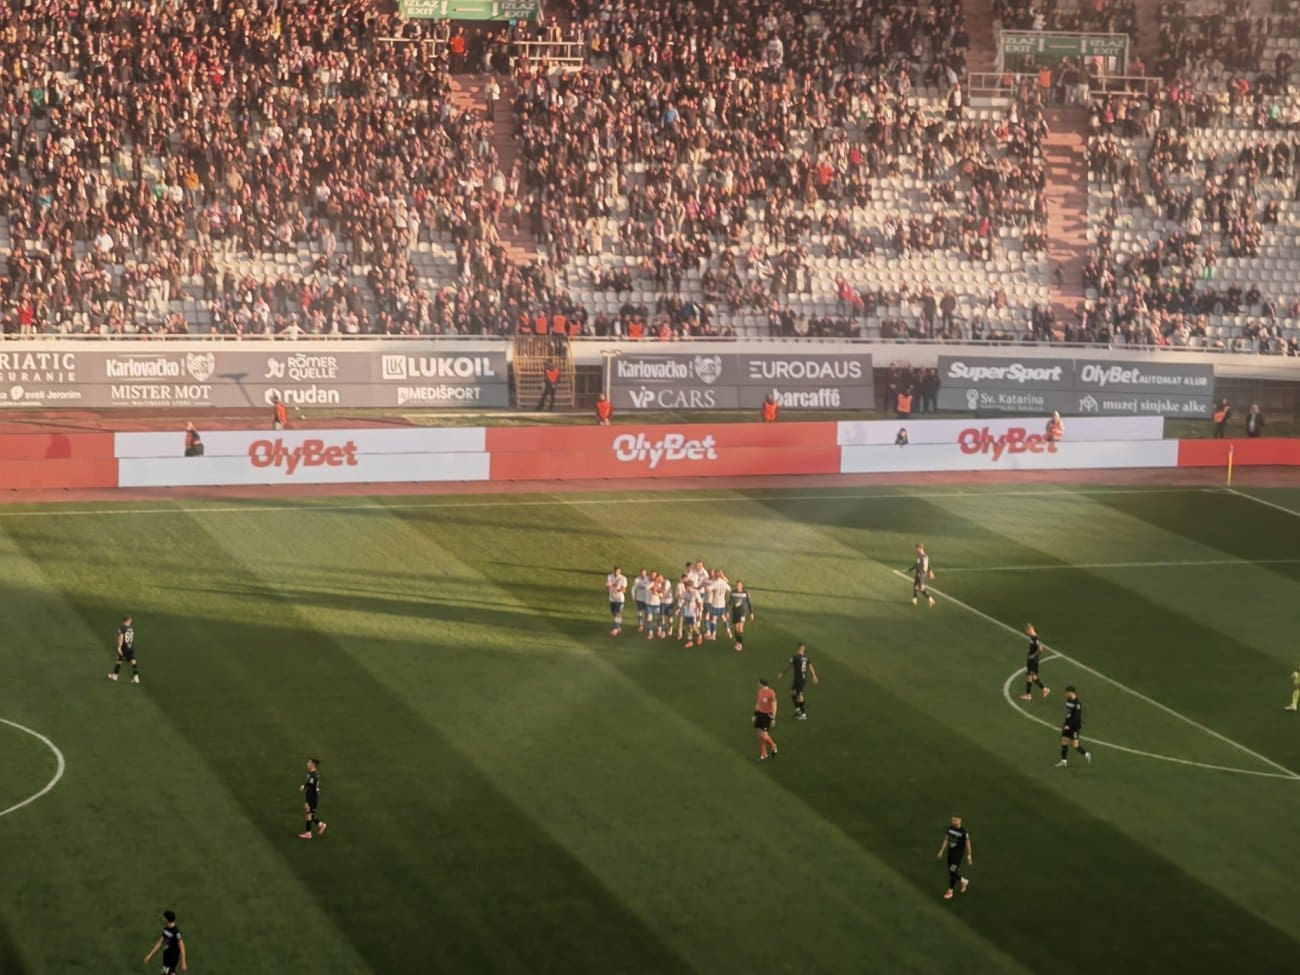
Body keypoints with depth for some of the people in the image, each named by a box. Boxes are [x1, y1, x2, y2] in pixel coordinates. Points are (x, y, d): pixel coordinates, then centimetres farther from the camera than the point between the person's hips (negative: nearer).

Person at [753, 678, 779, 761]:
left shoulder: (771, 693, -18)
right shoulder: (760, 691, 4)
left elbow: (774, 706, -14)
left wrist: (773, 719, -15)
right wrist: (755, 715, 16)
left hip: (767, 716, -7)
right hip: (759, 714, 7)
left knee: (764, 736, -8)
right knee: (760, 736, 6)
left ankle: (773, 746, 22)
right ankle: (763, 755, 17)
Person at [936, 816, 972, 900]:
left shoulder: (963, 832, -19)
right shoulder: (950, 828, -1)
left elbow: (968, 844, -11)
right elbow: (946, 840, 8)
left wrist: (969, 857, -5)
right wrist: (941, 851, 7)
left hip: (959, 854, -7)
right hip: (950, 852, 7)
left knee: (953, 872, -9)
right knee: (951, 872, 14)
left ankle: (950, 891, 10)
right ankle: (963, 881, 40)